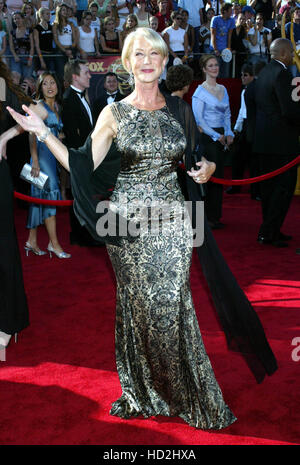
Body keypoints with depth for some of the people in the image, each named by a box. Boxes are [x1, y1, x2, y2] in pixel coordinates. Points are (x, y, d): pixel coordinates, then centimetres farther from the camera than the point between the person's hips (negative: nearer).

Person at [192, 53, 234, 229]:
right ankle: (208, 217, 2)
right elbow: (198, 119, -12)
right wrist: (217, 136, -13)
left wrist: (229, 134, 3)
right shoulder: (200, 91, -7)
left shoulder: (223, 89, 14)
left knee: (219, 176, 8)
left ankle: (215, 216, 16)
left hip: (220, 138, 7)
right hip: (206, 137, -7)